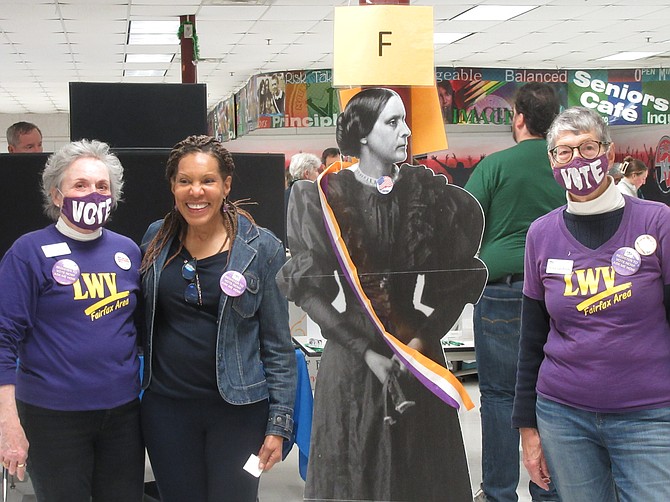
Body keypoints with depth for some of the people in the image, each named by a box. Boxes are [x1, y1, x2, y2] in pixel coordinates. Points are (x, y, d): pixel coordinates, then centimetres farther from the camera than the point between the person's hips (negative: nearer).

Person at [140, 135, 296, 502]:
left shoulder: (261, 248, -7)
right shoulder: (156, 239, 2)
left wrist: (279, 424, -7)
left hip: (238, 406, -3)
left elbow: (278, 345, -4)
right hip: (166, 406, 3)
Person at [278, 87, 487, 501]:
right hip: (351, 356, -1)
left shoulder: (428, 192, 2)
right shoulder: (326, 196, -3)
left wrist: (423, 339, -10)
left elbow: (459, 279, 2)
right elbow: (310, 289, -6)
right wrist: (367, 352, -12)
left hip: (419, 353, 2)